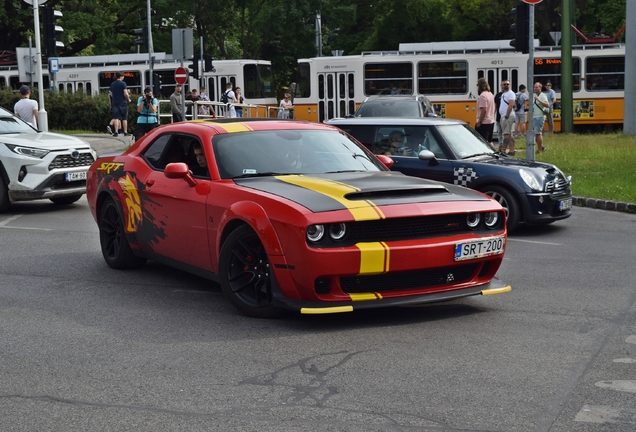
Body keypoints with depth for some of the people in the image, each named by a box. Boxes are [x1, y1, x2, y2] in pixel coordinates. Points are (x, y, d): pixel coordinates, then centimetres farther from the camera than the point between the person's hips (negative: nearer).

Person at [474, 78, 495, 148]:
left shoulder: (482, 95, -17)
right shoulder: (490, 94, 12)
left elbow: (484, 110, -23)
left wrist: (479, 122, -18)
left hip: (484, 123, -10)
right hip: (491, 121, 10)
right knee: (489, 141, 17)